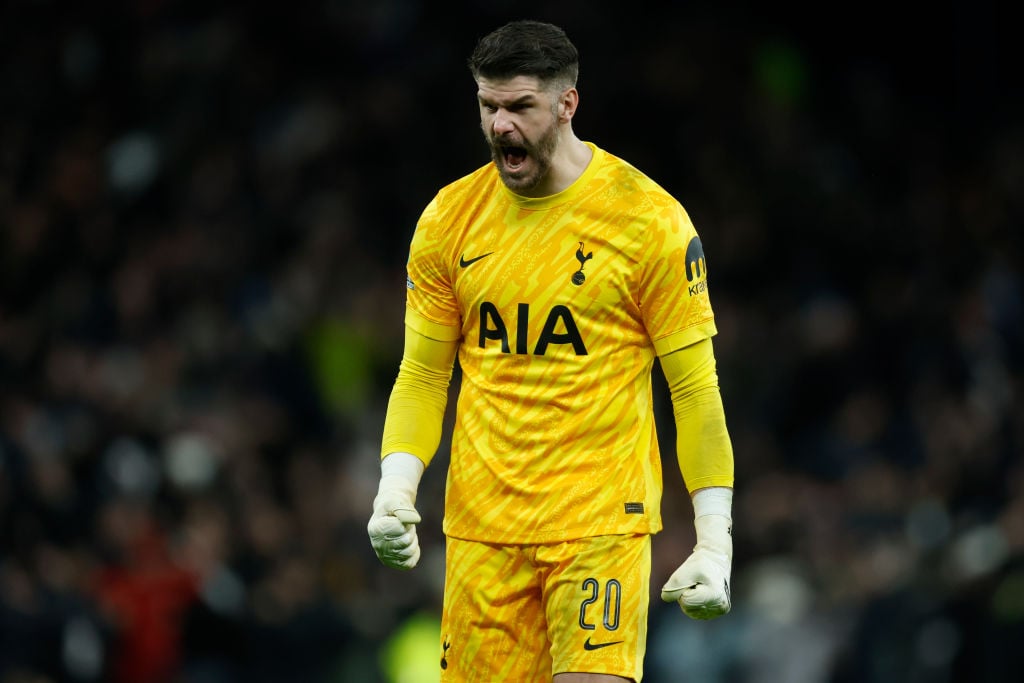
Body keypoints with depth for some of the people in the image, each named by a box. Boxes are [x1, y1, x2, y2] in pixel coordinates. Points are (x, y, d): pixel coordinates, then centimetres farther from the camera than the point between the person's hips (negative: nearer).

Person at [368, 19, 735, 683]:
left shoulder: (650, 220, -5)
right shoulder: (449, 218, 5)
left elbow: (696, 389, -3)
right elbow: (422, 376, 11)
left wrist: (715, 541, -8)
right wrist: (396, 487, -6)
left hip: (601, 523, -3)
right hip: (482, 524, 3)